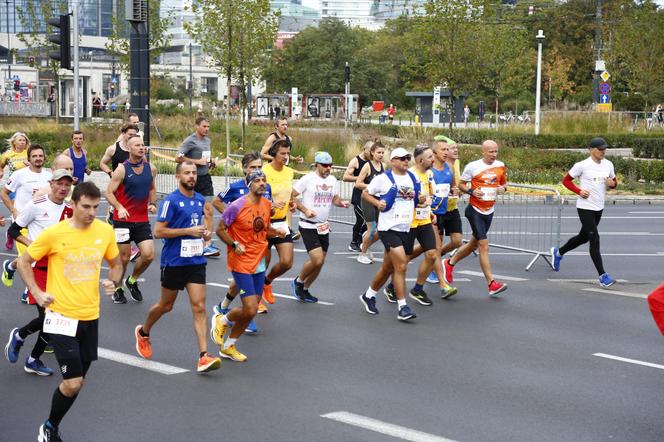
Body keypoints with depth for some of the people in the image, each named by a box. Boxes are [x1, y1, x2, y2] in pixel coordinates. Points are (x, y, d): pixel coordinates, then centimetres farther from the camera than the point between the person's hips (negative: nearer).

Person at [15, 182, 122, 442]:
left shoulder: (105, 231, -1)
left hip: (90, 317, 5)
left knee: (76, 382, 13)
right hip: (61, 316, -5)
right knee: (72, 383, -10)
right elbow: (24, 262, 2)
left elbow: (115, 264, 17)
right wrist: (36, 292, -9)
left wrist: (112, 282, -3)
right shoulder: (54, 233, -12)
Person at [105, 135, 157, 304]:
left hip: (142, 220, 4)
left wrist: (152, 204, 3)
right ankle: (118, 288, 27)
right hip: (123, 220, -4)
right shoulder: (122, 169, -10)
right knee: (123, 257, 4)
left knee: (149, 255, -6)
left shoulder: (151, 168, 4)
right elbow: (109, 192, -10)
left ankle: (132, 281, 21)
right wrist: (119, 208, -26)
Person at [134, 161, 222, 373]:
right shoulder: (171, 200, -11)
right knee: (166, 305, 12)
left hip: (196, 261, 5)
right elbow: (158, 231, -15)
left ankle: (203, 356, -11)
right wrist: (188, 231, -20)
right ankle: (143, 332, 42)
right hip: (174, 261, -5)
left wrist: (204, 232, 5)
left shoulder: (200, 199, 9)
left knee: (199, 307, -6)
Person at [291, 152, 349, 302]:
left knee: (320, 262, 9)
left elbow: (335, 198, 18)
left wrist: (342, 203, -4)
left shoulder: (332, 180, 6)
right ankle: (298, 282, 10)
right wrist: (305, 210, -19)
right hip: (308, 226, -7)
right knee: (317, 260, -16)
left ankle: (305, 290, 28)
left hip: (323, 226, 7)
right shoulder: (308, 179, -12)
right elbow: (291, 196, -10)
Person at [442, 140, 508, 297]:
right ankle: (491, 284, -9)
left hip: (489, 211, 6)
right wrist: (472, 191, -20)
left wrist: (502, 188, -6)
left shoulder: (500, 166, 3)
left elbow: (504, 183, 17)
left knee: (473, 244, 15)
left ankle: (449, 263, 37)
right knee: (483, 245, -10)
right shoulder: (472, 166, -10)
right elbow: (461, 184, -1)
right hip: (475, 210, -6)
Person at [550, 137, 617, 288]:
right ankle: (602, 276, -10)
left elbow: (614, 182, 17)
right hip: (585, 207, -7)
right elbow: (566, 180, -3)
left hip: (599, 208, 7)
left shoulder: (608, 165, 6)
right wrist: (579, 191, -17)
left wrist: (612, 183, -6)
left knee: (584, 237, 19)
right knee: (595, 240, -11)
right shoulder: (582, 165, -11)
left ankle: (558, 253, 43)